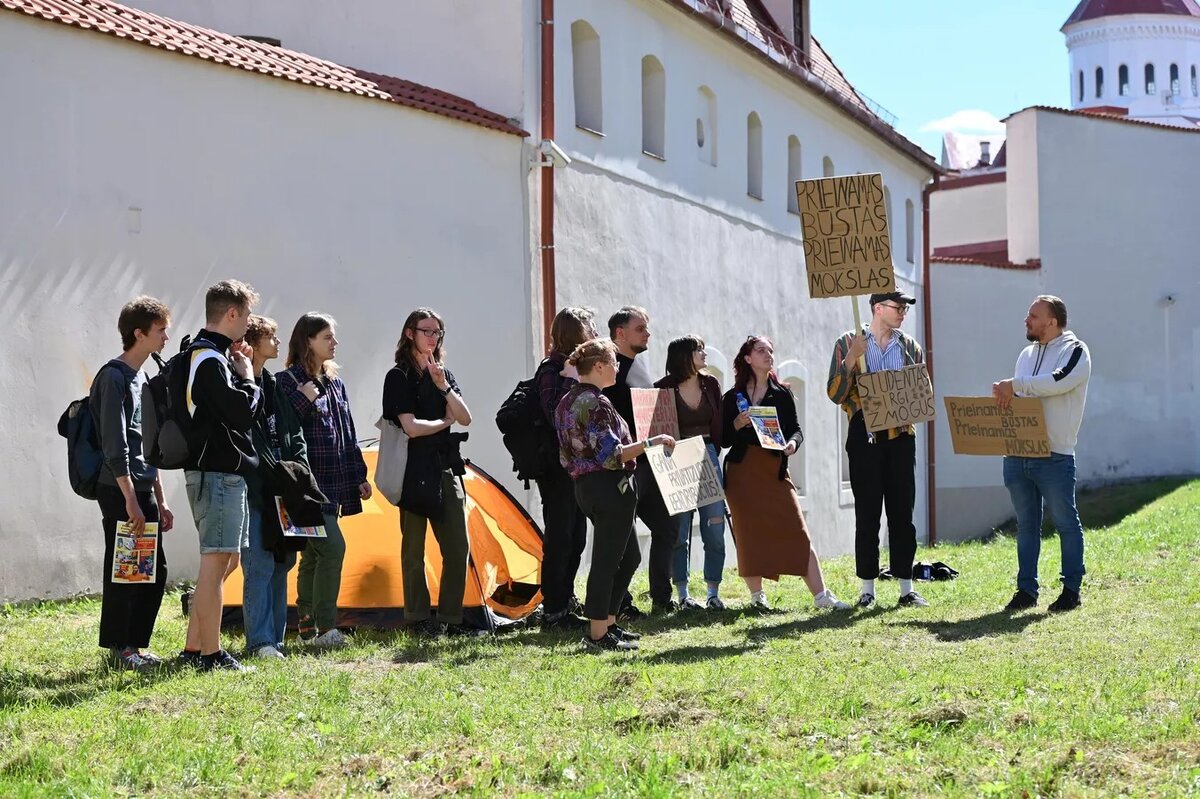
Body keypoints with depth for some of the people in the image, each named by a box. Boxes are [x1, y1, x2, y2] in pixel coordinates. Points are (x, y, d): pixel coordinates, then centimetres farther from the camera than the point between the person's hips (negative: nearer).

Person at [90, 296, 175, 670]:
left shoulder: (143, 378, 18)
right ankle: (119, 649, 5)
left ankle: (134, 645, 18)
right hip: (120, 492, -9)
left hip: (144, 491, 9)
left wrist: (160, 501, 19)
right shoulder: (114, 377, -11)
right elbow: (115, 446, -17)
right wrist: (130, 499, -20)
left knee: (154, 572, 10)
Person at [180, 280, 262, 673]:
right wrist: (248, 376, -4)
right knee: (217, 559, -7)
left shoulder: (203, 355, 17)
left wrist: (240, 371, 8)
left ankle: (193, 648, 21)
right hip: (218, 472, -11)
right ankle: (211, 653, -3)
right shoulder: (212, 360, -15)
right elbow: (242, 412, -20)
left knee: (226, 559, 16)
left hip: (222, 470, 11)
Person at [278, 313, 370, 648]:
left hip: (334, 483, 8)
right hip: (309, 482, -8)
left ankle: (307, 627, 20)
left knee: (313, 554, 13)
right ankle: (326, 629, -13)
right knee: (332, 546, -16)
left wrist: (359, 476, 18)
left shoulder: (335, 383, 16)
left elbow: (349, 435, 20)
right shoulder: (289, 381, -8)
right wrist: (304, 399, -26)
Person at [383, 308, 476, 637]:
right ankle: (419, 618, 12)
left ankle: (450, 619, 13)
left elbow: (465, 418, 2)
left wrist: (443, 386, -10)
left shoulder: (444, 373, 14)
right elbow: (411, 427, -15)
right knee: (414, 549, 3)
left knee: (458, 547, 5)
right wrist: (444, 422, -1)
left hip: (446, 469, 6)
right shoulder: (399, 377, -6)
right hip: (415, 470, -6)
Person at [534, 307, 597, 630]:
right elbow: (555, 416, -26)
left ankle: (565, 600, 25)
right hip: (558, 468, -9)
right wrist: (569, 379, -27)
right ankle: (553, 611, -2)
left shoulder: (576, 368, 14)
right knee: (559, 539, -6)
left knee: (575, 537, 15)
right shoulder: (551, 370, -13)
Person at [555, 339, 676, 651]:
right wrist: (650, 442, -18)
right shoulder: (597, 403, -17)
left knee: (628, 556, 18)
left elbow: (567, 454, 16)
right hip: (610, 488, -10)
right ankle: (597, 634, 2)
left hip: (585, 485, 10)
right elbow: (611, 454, -22)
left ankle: (607, 622, 23)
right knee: (607, 559, -3)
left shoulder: (567, 402, 12)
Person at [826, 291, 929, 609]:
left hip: (901, 436, 2)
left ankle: (906, 588, 8)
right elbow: (835, 394, -1)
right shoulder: (847, 344, 4)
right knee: (867, 515, 1)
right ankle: (867, 590, 7)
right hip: (864, 437, -2)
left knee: (903, 513, 3)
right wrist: (851, 359, -15)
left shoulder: (911, 348, 12)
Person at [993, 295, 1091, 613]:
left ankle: (1071, 590, 8)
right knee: (1026, 524, 10)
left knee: (1066, 523, 1)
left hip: (1055, 456, -7)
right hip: (1017, 453, 7)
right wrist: (1004, 393, 2)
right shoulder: (1027, 354, 19)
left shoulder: (1075, 351, -3)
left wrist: (1015, 385, -17)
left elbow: (1059, 381, -22)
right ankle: (1026, 589, 15)